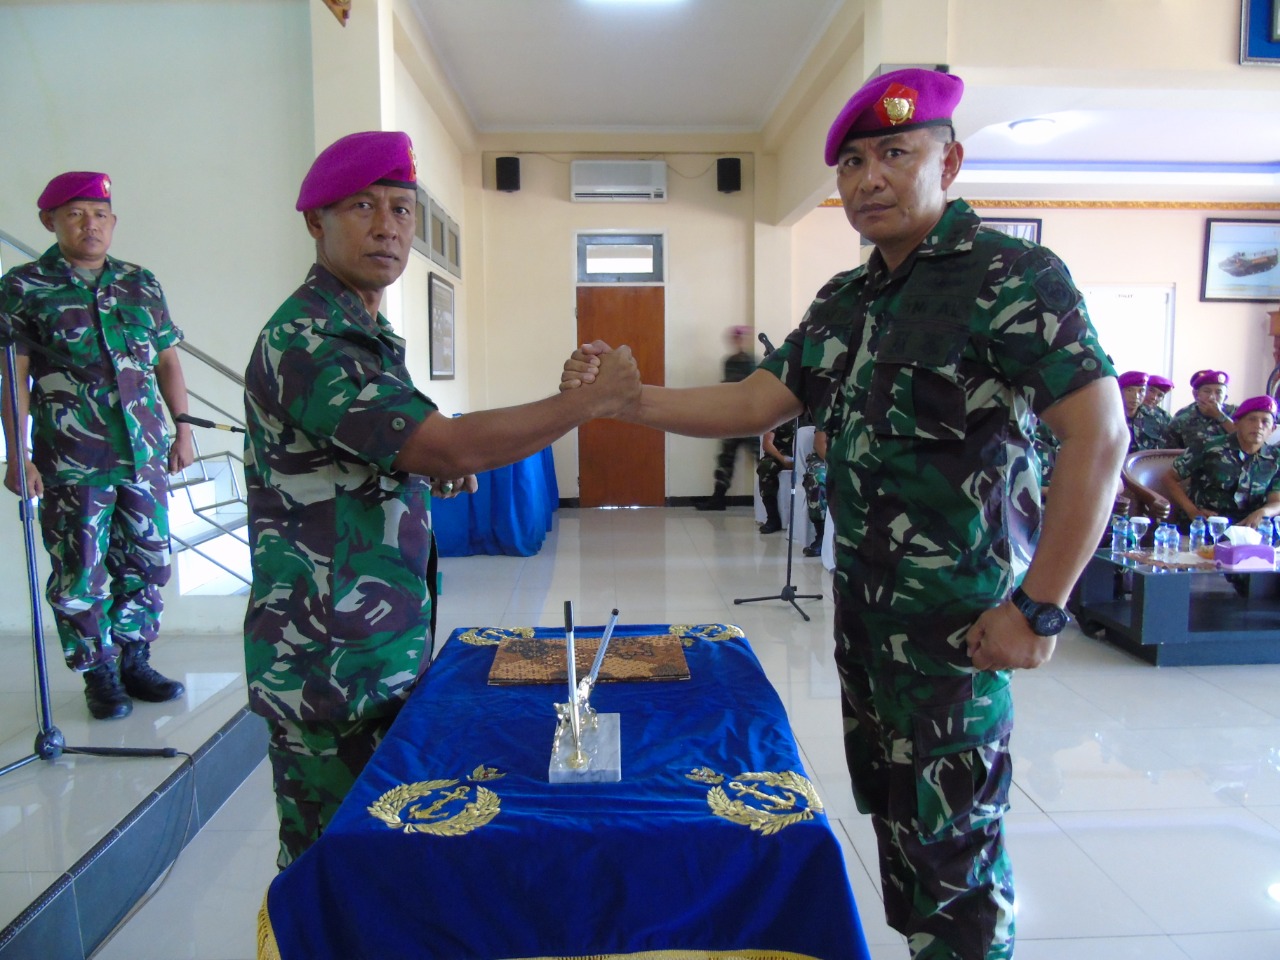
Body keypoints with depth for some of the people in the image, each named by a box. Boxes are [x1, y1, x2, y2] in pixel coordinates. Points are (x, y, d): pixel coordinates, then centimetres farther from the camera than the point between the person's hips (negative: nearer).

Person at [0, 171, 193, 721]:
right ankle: (100, 676, 19)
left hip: (145, 454, 4)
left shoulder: (140, 284, 12)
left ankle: (134, 662, 26)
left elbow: (167, 361, 15)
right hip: (70, 463, -3)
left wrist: (182, 428, 9)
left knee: (147, 563, 10)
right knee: (81, 574, 4)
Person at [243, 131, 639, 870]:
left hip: (386, 642, 9)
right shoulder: (305, 339, -19)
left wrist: (431, 470, 5)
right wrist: (593, 400, -20)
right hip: (330, 660, -9)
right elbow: (450, 447, -28)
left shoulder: (366, 331, 13)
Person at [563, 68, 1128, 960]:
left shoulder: (1013, 276, -13)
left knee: (949, 835, 5)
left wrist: (1040, 606, -20)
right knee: (889, 808, 20)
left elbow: (1099, 435, -18)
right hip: (864, 599, 8)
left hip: (958, 612, -7)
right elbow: (755, 402, 7)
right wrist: (622, 398, -3)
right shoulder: (844, 301, 10)